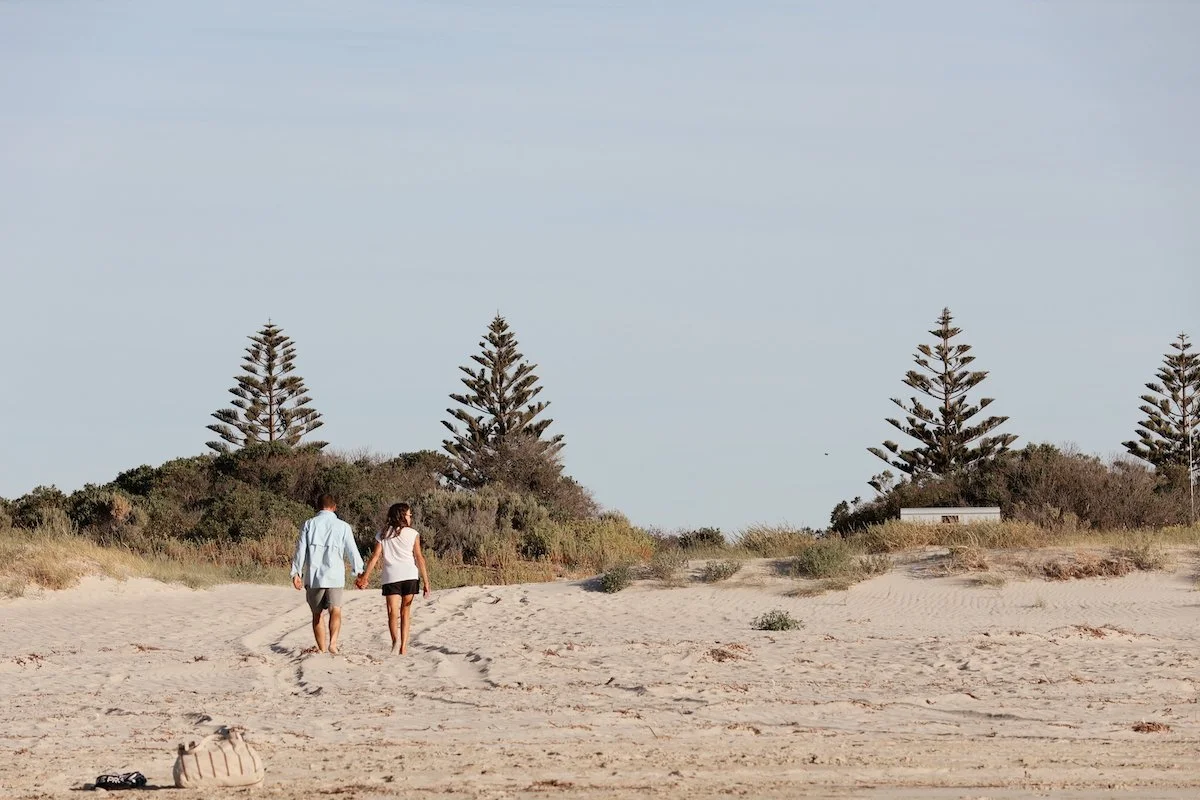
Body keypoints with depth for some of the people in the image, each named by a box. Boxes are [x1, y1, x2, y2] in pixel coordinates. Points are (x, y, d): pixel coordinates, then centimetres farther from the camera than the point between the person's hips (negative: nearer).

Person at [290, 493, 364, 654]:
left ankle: (322, 648, 11)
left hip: (313, 575, 1)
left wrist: (296, 573, 6)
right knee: (335, 611, -5)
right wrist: (359, 572, 14)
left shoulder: (309, 525, 5)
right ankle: (333, 642, -28)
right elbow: (352, 551, 4)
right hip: (335, 575, -1)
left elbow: (301, 550, 3)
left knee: (317, 614, 11)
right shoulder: (343, 527, 2)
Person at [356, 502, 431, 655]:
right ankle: (403, 646, 9)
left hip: (391, 577, 0)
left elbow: (374, 557, 2)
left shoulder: (383, 534, 9)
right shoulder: (412, 533, 4)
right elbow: (419, 558, -2)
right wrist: (426, 581, -1)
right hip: (410, 576, 0)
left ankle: (396, 639, -31)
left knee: (393, 612, -5)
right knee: (405, 611, 12)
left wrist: (365, 576, 6)